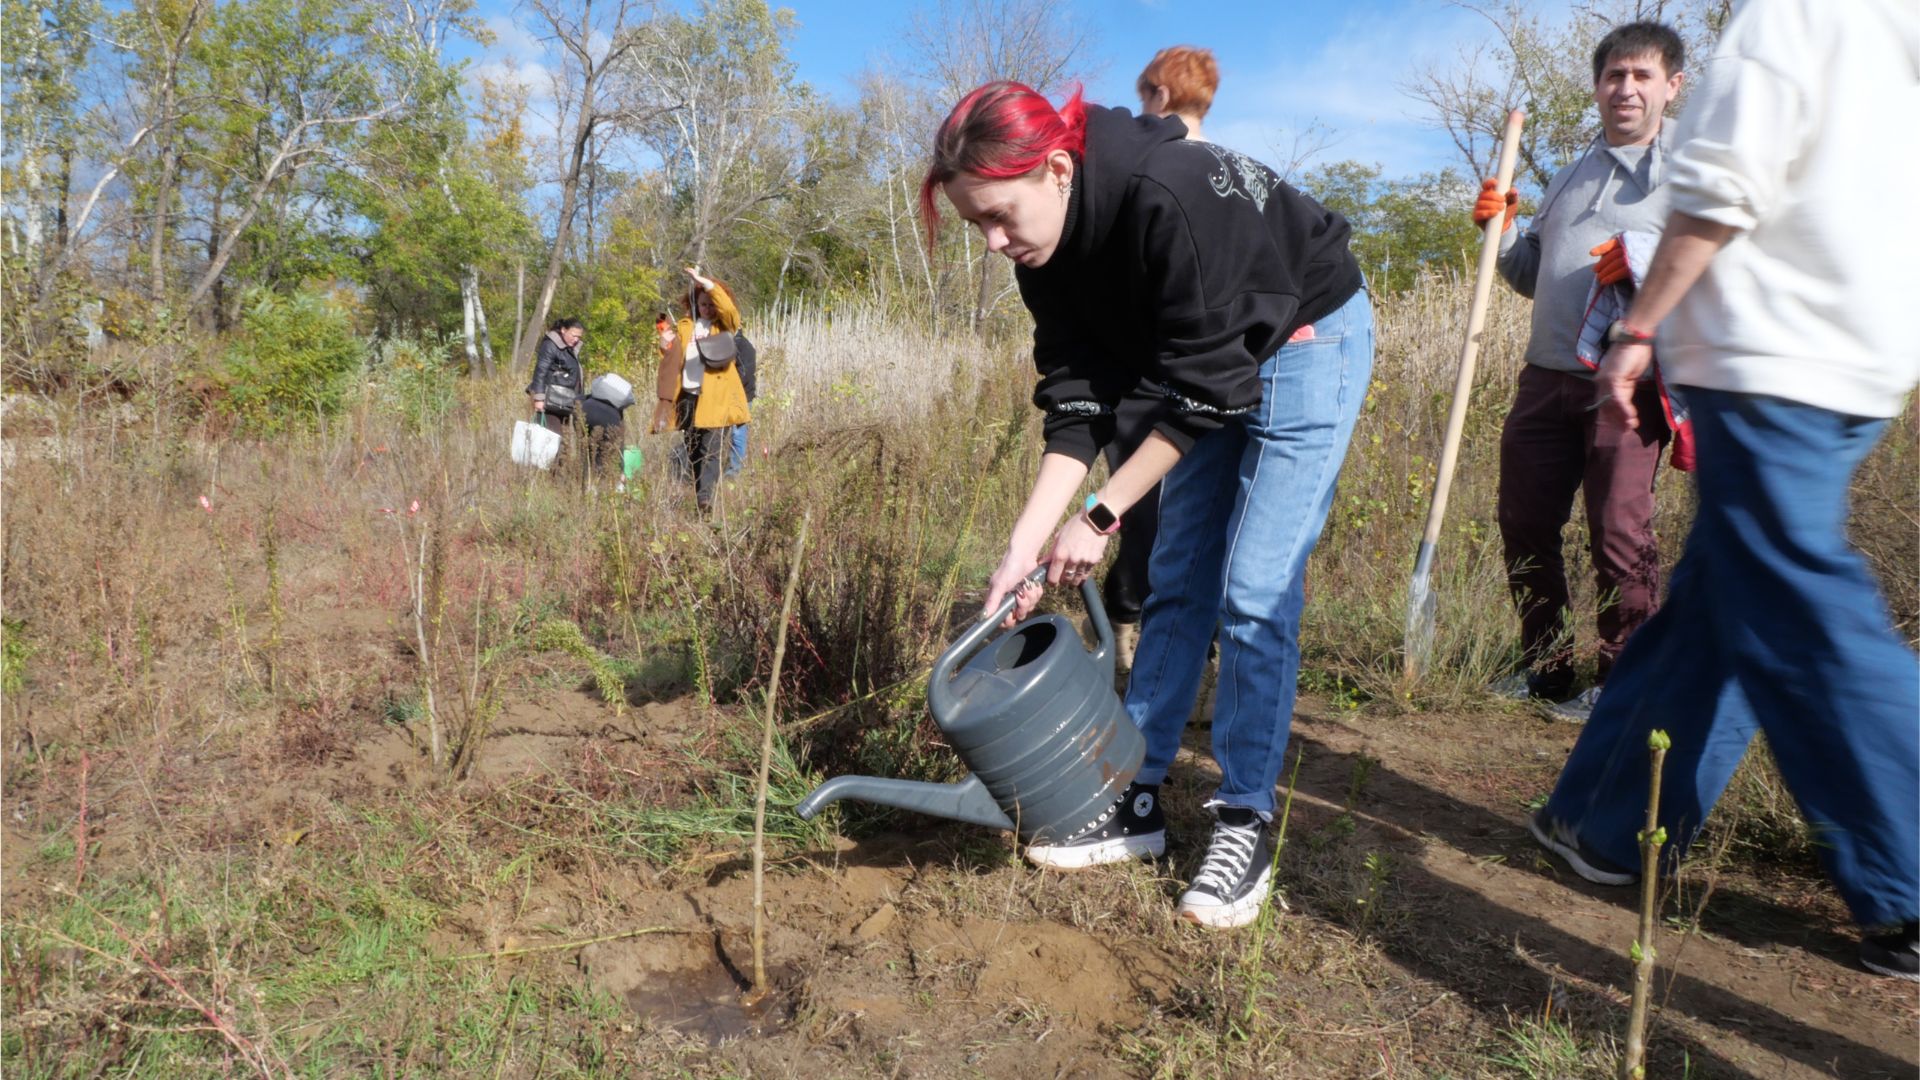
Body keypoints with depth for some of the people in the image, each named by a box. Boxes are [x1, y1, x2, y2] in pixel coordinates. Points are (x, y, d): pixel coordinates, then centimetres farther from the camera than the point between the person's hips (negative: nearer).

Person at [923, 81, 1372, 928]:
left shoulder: (1169, 198, -34)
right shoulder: (1048, 250, -11)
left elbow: (1205, 389, -29)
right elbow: (1078, 400, -11)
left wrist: (1100, 516, -25)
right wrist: (1026, 543, -19)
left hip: (1308, 345, -7)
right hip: (1219, 363, 8)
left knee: (1254, 591, -12)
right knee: (1175, 579, 6)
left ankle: (1245, 824, 1)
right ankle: (1137, 802, 14)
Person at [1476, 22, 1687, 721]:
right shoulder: (1571, 177, 23)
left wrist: (1649, 258, -25)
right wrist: (1501, 230, 10)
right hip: (1546, 378, 7)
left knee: (1620, 534, -5)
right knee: (1525, 523, 9)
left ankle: (1618, 684, 9)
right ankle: (1545, 668, 23)